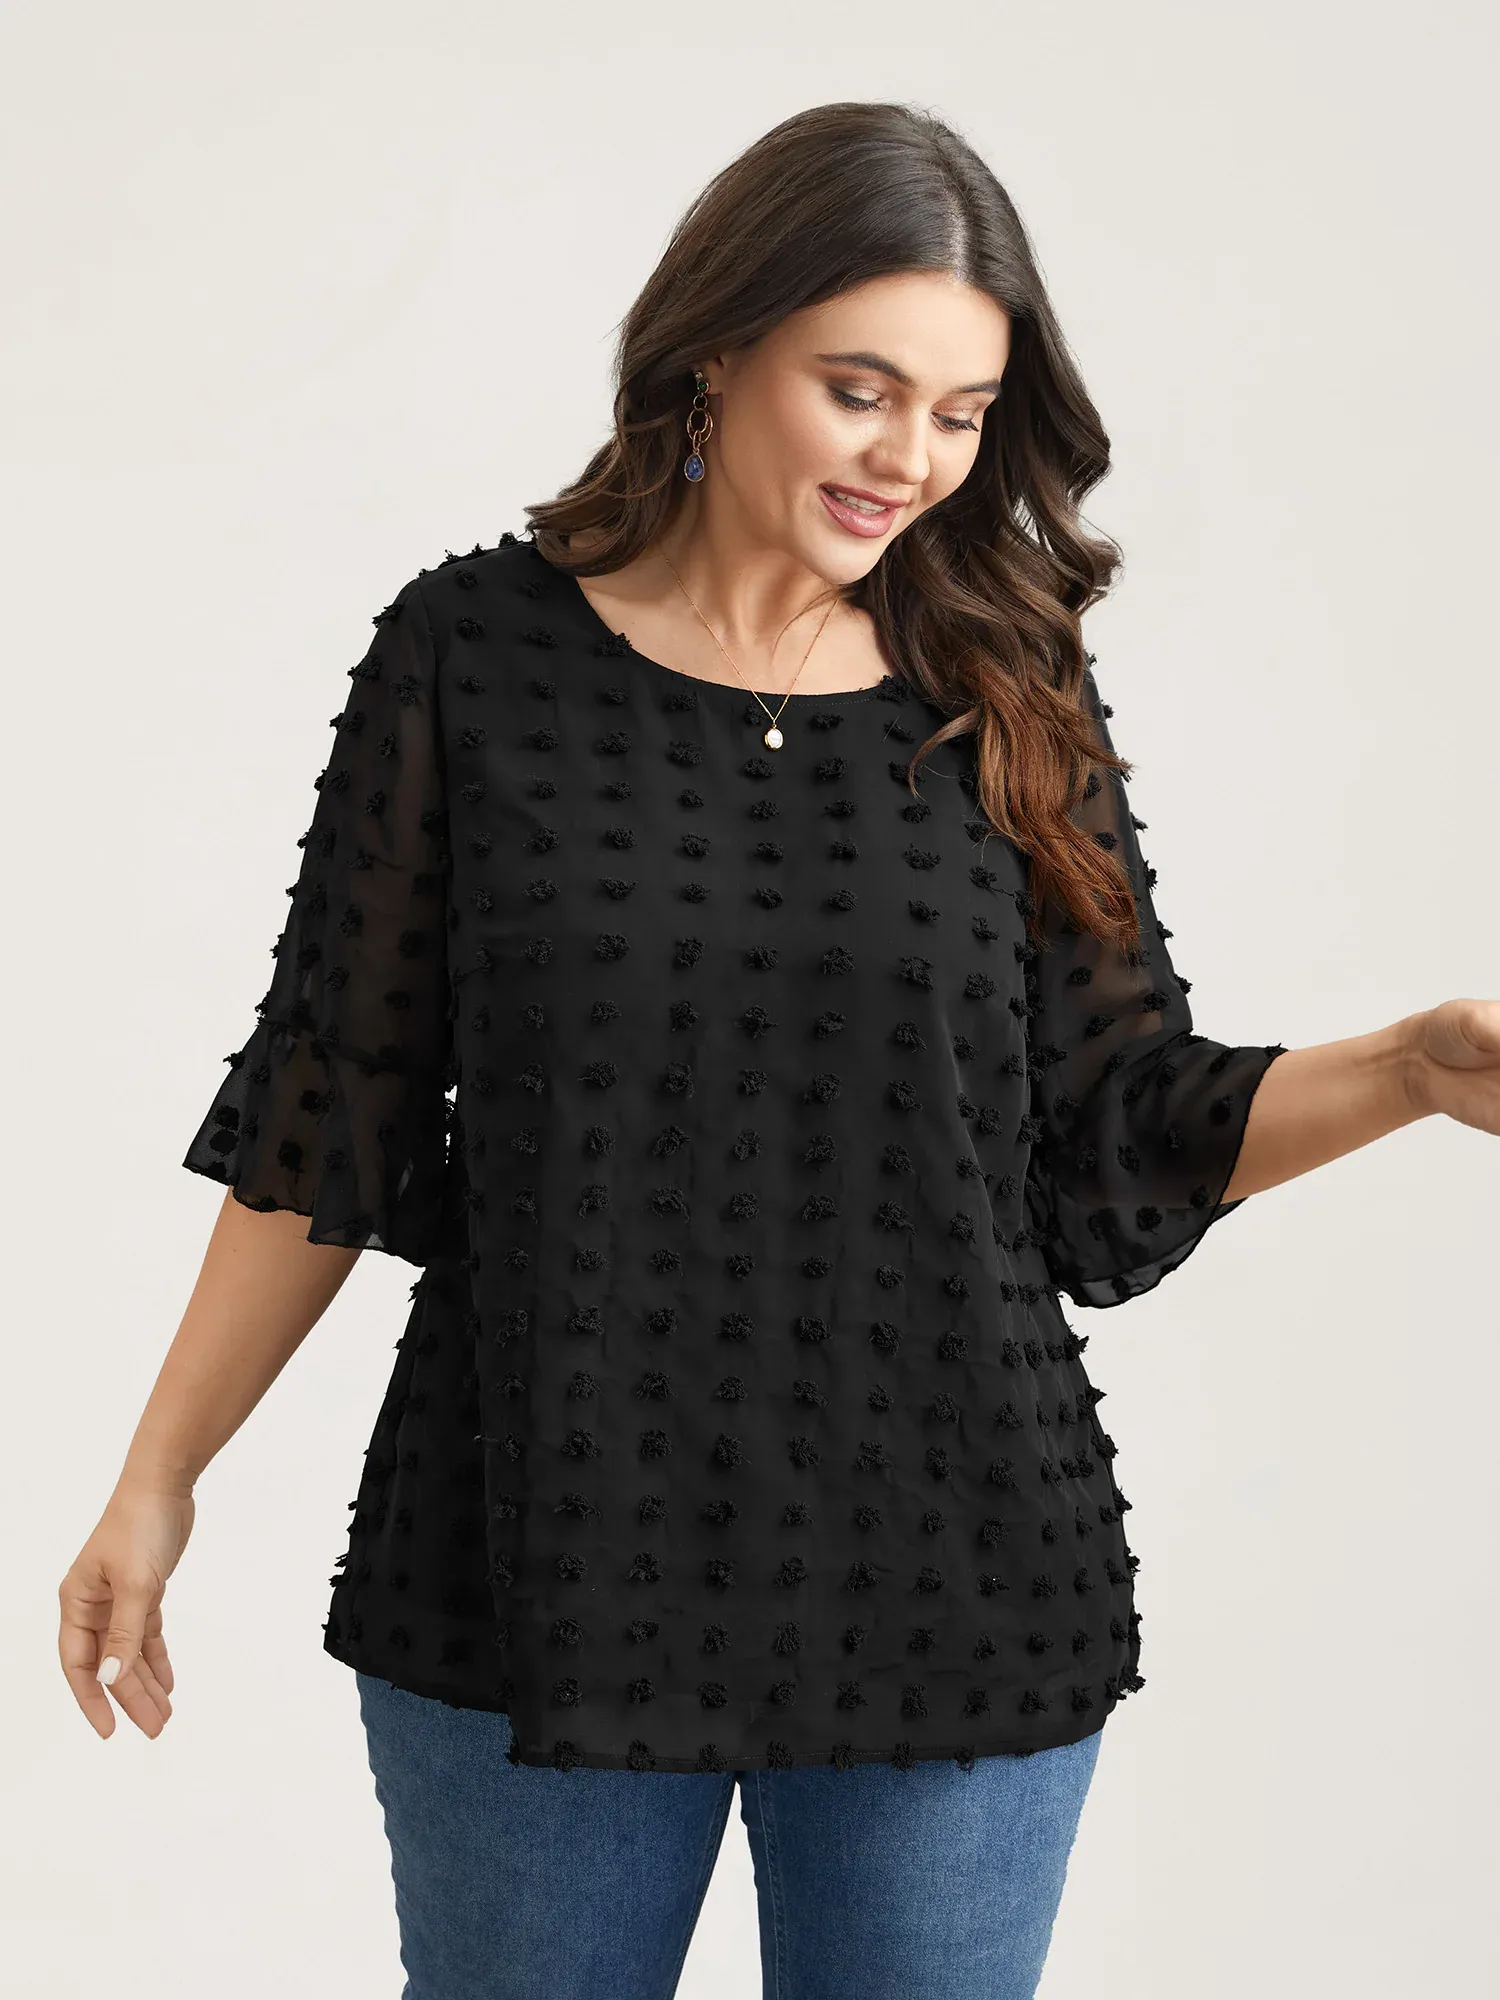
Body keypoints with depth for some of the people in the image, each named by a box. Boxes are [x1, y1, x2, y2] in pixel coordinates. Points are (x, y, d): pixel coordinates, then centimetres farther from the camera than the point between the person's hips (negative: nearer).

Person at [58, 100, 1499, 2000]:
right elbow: (325, 1120, 2)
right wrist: (158, 1477, 2)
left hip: (949, 1605, 1)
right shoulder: (479, 654, -3)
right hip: (535, 1574, -1)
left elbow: (1128, 1134, 3)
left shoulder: (1007, 700, 2)